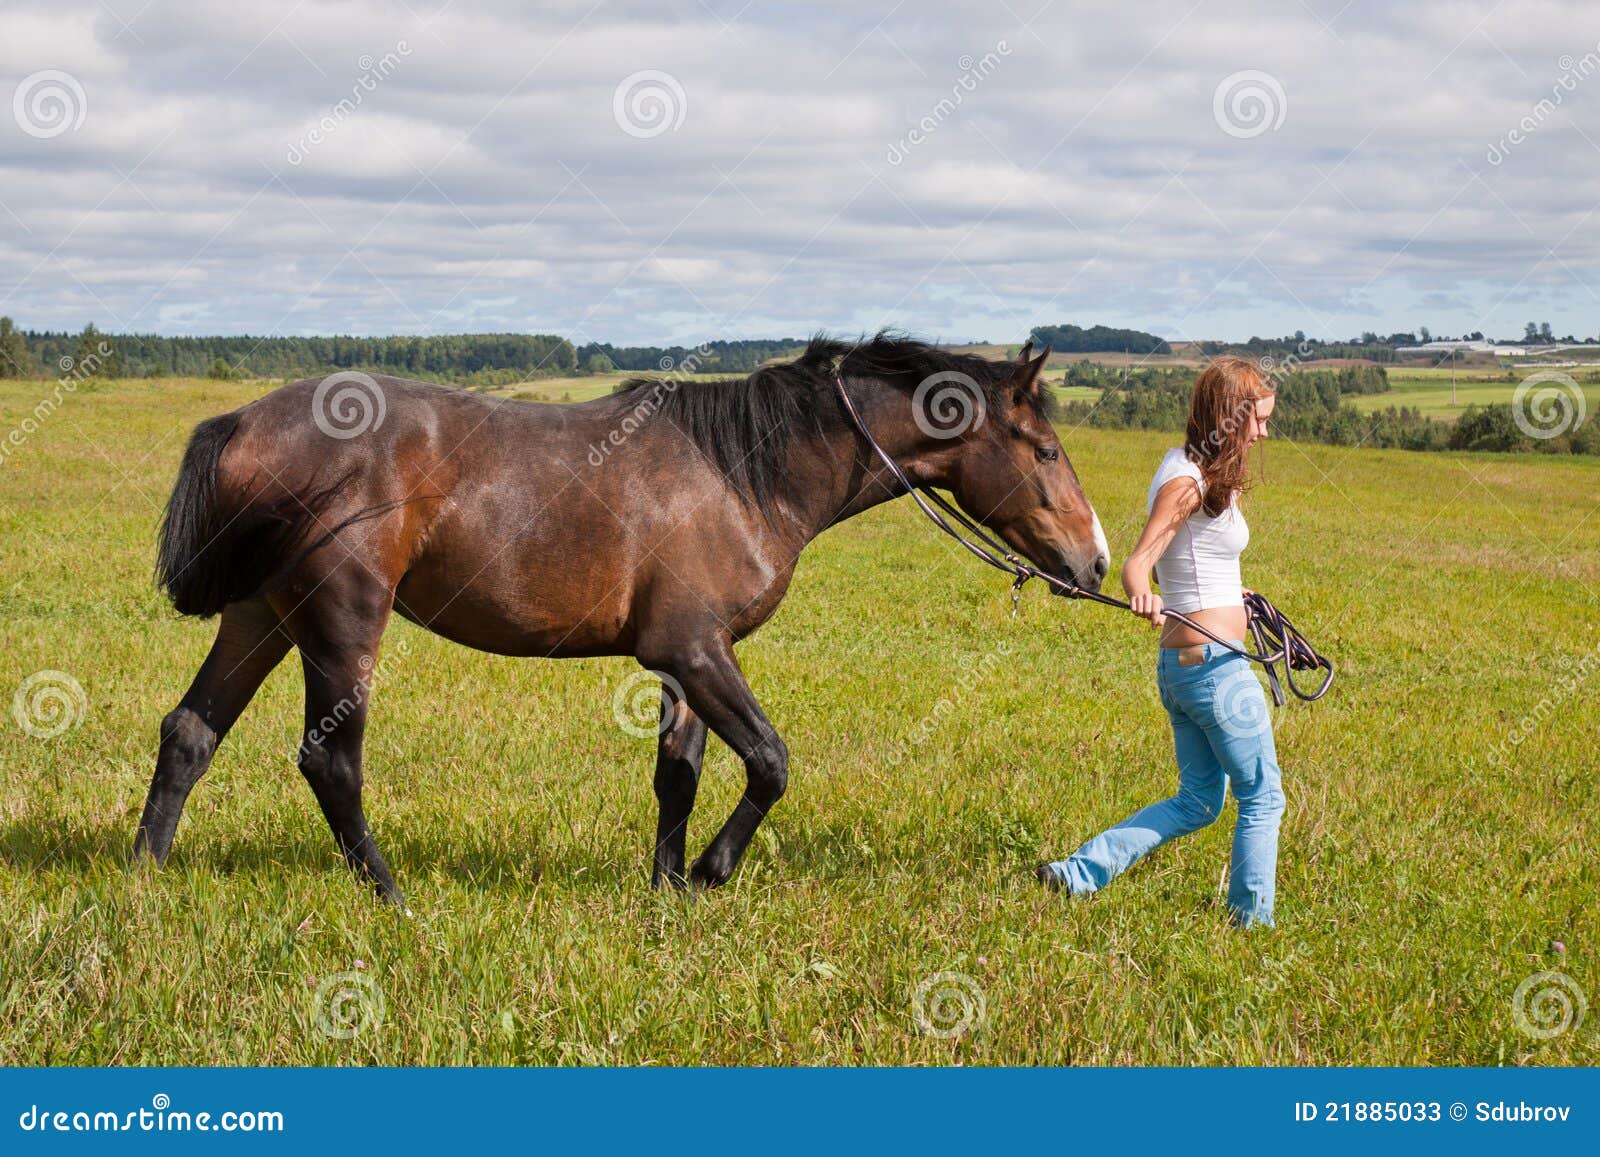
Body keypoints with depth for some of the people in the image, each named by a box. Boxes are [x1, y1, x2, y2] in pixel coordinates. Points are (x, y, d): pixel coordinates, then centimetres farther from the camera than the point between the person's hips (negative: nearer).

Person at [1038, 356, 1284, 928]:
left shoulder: (1187, 468, 11)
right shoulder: (1188, 482, -17)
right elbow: (1135, 565, -25)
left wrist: (1230, 593, 37)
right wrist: (1143, 597, -47)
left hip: (1179, 664, 10)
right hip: (1217, 666, -10)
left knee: (1197, 801, 18)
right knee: (1263, 799, 5)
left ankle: (1077, 872, 13)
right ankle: (1252, 923, 12)